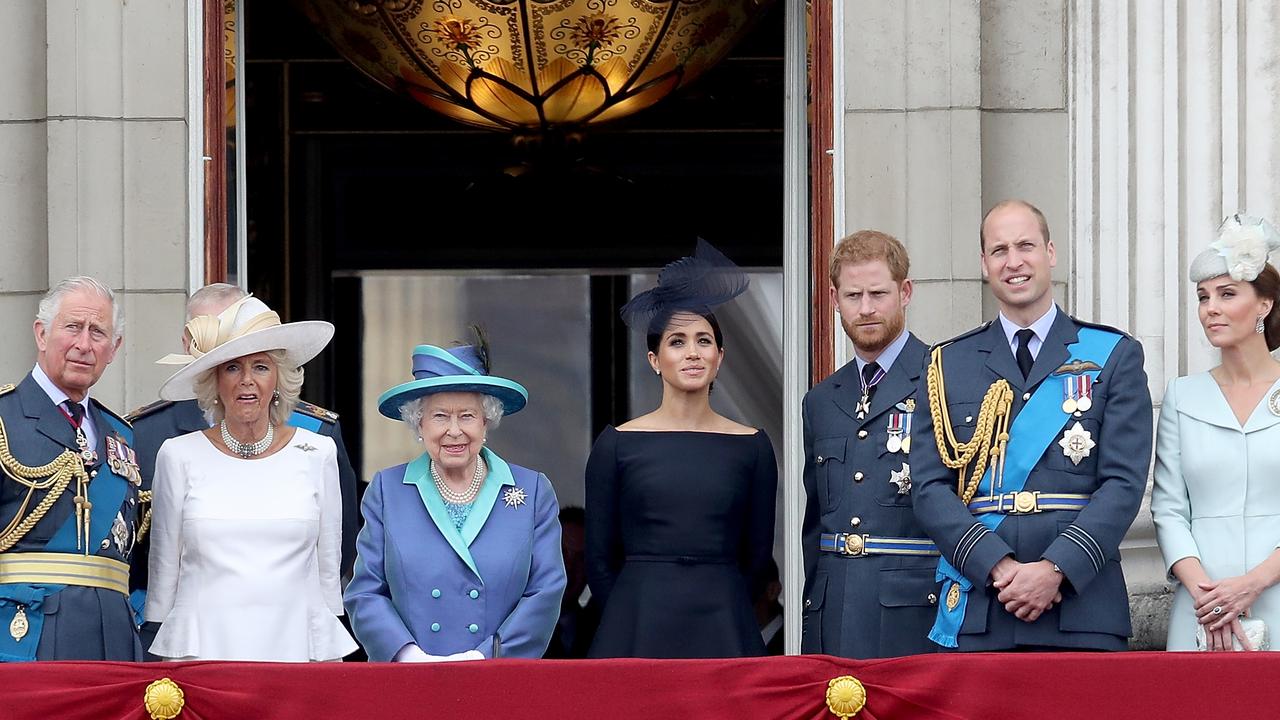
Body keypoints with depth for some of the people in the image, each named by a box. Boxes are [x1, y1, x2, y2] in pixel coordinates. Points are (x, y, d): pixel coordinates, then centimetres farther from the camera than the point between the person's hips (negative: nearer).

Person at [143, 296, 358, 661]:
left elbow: (328, 568, 12)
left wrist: (330, 661, 11)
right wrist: (165, 656, 10)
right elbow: (163, 569, 10)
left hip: (296, 647, 1)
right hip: (202, 650, -1)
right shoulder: (180, 456, 4)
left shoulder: (317, 453, 7)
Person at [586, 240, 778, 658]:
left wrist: (713, 607, 9)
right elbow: (599, 558, 5)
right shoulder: (618, 444, 2)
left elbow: (757, 553, 10)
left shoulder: (751, 446, 6)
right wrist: (638, 618, 7)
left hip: (723, 632, 1)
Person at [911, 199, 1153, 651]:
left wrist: (1055, 569, -13)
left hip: (1082, 612, -1)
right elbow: (930, 489, 4)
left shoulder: (1114, 356, 9)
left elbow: (1124, 482, 0)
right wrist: (999, 567, -11)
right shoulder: (947, 365, 13)